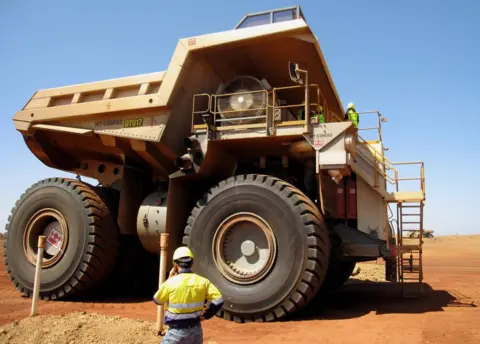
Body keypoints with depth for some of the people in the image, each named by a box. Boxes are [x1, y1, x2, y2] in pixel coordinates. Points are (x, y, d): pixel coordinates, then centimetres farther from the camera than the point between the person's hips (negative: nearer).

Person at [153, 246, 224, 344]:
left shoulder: (171, 282, -14)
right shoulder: (202, 281, -5)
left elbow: (157, 300, 3)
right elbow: (218, 300, -9)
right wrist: (206, 315, 2)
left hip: (177, 331, -4)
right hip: (196, 329, 4)